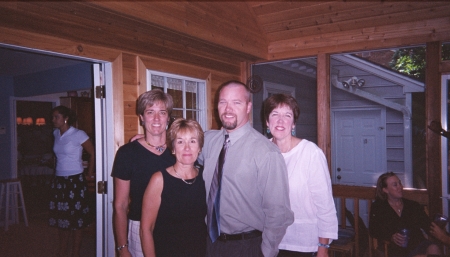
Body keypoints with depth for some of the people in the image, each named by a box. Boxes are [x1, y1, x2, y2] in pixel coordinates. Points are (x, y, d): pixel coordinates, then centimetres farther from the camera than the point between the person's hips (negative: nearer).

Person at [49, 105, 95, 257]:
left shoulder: (78, 134, -13)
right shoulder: (56, 134, 7)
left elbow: (93, 154, -7)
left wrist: (89, 174, -2)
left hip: (75, 181, -6)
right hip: (59, 181, 7)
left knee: (77, 218, 3)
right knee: (61, 216, 14)